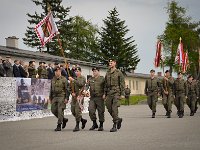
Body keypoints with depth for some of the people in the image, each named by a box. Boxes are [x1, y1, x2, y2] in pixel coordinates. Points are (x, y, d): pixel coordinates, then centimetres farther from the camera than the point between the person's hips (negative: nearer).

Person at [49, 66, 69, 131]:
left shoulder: (64, 79, -4)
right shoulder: (53, 79, 13)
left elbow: (67, 89, -6)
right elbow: (51, 89, 19)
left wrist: (66, 98, -13)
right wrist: (50, 98, 16)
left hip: (61, 97, -6)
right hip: (54, 97, 6)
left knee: (60, 111, -8)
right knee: (53, 110, 3)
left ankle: (59, 126, -3)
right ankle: (64, 119, 23)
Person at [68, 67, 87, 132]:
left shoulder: (83, 78, -2)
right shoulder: (74, 79, 18)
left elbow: (81, 84, -21)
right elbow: (71, 87, 16)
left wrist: (73, 80, -21)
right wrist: (72, 92, -3)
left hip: (79, 96, -7)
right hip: (74, 96, 7)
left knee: (78, 111, -11)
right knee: (73, 111, 7)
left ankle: (77, 126, -6)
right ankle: (83, 120, 26)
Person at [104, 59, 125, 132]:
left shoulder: (119, 72, -2)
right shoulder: (107, 73, 14)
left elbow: (122, 84, -4)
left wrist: (122, 94, -10)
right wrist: (105, 94, 12)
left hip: (116, 93, -6)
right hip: (109, 93, 6)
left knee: (114, 109, -12)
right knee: (109, 108, 4)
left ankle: (114, 126, -8)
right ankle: (118, 119, 27)